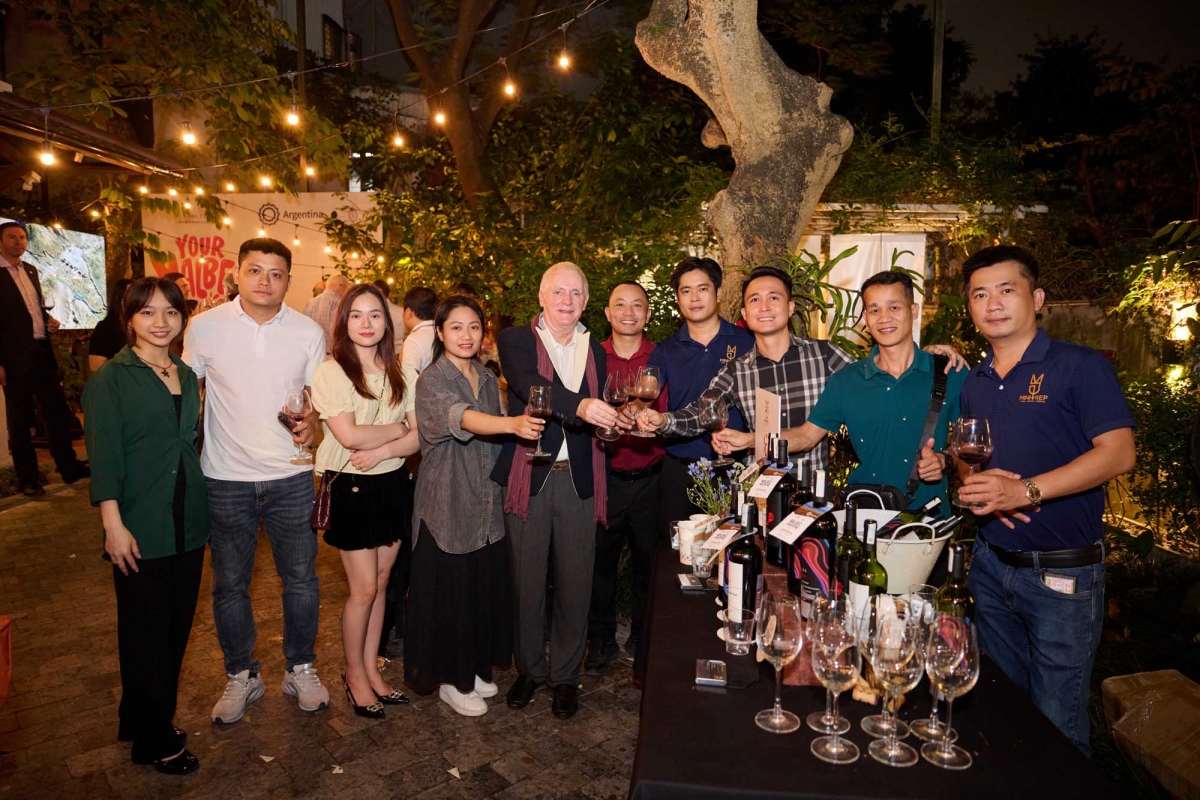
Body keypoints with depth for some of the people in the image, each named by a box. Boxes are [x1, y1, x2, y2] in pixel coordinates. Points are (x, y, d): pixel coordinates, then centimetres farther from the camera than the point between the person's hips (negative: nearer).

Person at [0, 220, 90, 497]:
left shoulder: (30, 270, 13)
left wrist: (48, 319, 3)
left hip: (43, 352, 7)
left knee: (57, 410, 11)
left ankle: (69, 466, 22)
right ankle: (27, 479, 16)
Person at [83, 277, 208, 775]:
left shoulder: (187, 375, 10)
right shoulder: (111, 379, -7)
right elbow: (104, 457, -11)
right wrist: (114, 525, -16)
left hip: (188, 523, 6)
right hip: (141, 529, -6)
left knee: (177, 627, 14)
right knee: (147, 633, 6)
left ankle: (146, 720, 34)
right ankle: (153, 741, 23)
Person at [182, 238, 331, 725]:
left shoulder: (309, 333, -1)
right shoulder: (205, 327, -3)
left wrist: (310, 423, -13)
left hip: (291, 475, 1)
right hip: (226, 478, 0)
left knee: (300, 578, 9)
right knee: (229, 583, 12)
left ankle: (300, 669, 29)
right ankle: (241, 675, 32)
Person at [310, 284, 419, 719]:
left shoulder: (397, 373, 6)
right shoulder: (330, 372, -9)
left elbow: (420, 434, 0)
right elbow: (350, 435, -18)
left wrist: (382, 451, -17)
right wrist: (399, 428, -7)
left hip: (391, 484, 5)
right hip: (352, 488, -5)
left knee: (380, 584, 12)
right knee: (364, 589, 2)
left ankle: (371, 668, 29)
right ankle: (355, 675, 23)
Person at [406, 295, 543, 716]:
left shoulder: (488, 380, 8)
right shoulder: (431, 381, -12)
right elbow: (460, 418, -33)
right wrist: (512, 423, -49)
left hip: (486, 505, 6)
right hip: (447, 506, -6)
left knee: (485, 588, 14)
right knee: (449, 591, 4)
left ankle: (474, 668, 35)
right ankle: (450, 680, 25)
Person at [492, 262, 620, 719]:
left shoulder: (596, 351, 11)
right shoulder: (516, 340, 0)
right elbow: (528, 385, -21)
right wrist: (579, 406, -36)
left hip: (579, 480, 2)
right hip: (529, 476, -2)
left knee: (575, 582, 8)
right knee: (527, 580, 9)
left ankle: (565, 675, 27)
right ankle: (530, 670, 31)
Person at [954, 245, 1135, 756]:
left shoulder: (1080, 366, -8)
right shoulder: (974, 382, 10)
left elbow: (1118, 453, -16)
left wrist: (1024, 491, -26)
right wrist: (975, 484, -6)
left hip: (1063, 573, -5)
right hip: (991, 564, 6)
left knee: (1056, 724, 6)